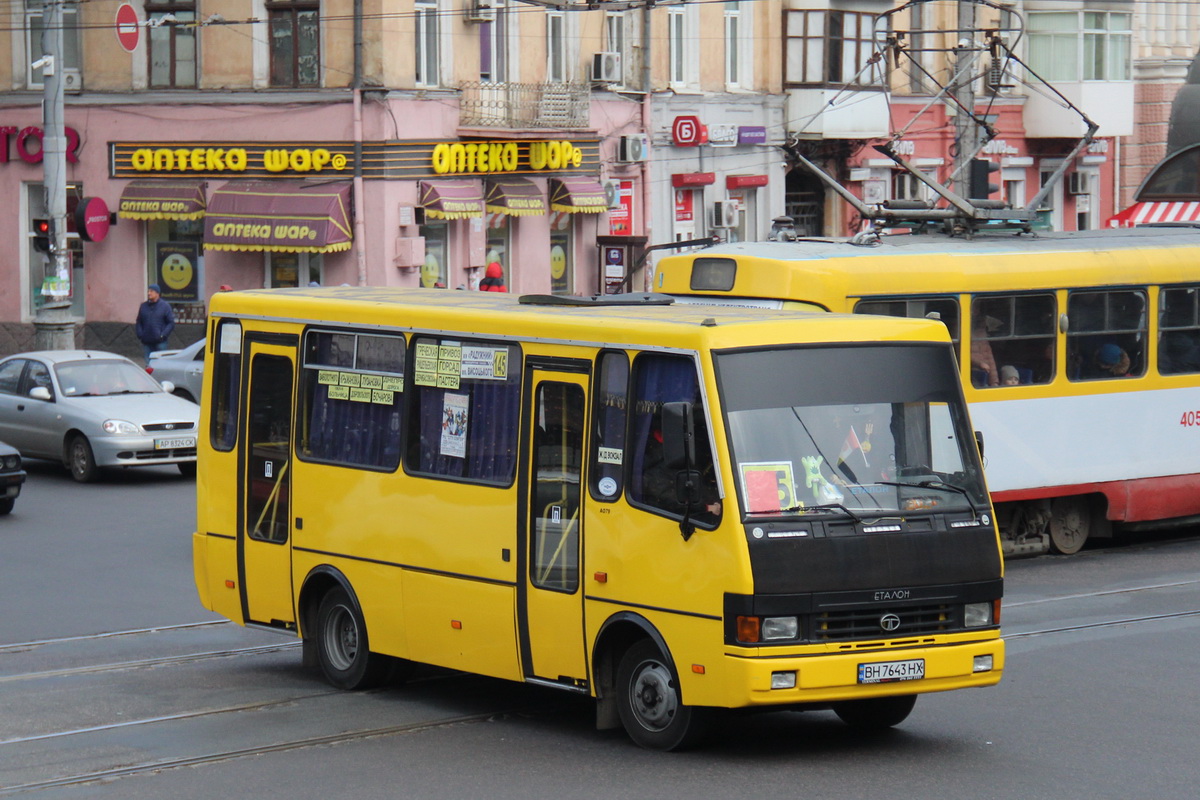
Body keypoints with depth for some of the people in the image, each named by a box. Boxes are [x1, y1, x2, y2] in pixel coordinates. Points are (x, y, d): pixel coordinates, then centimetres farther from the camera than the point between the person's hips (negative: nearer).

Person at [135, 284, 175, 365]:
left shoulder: (165, 306, 1)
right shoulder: (143, 306, 12)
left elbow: (171, 323, -1)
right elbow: (139, 323, 17)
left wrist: (162, 335, -12)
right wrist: (140, 335, 1)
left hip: (160, 342, -3)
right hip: (147, 343, 3)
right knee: (148, 364, 0)